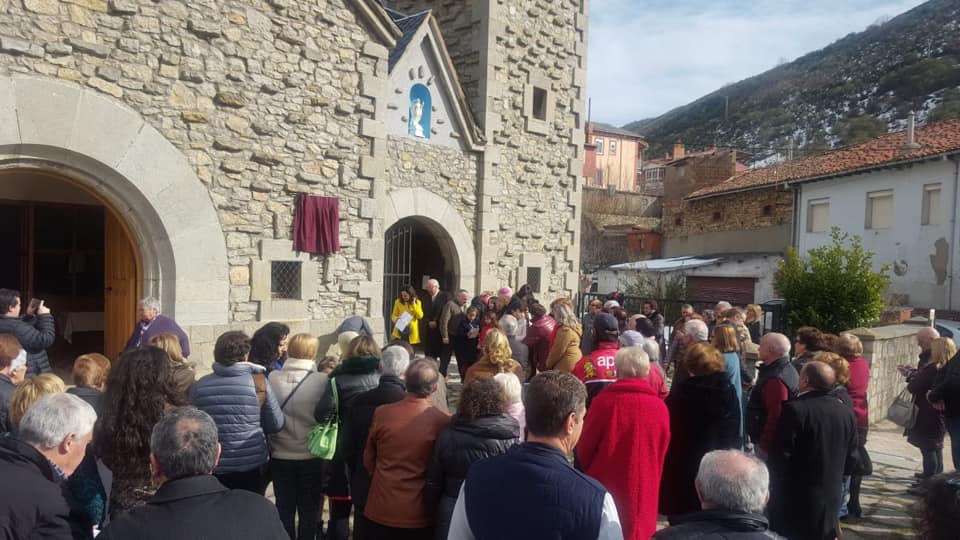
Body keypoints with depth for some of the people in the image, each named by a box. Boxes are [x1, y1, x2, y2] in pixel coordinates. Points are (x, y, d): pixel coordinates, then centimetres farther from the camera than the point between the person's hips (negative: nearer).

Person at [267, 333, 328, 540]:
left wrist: (271, 444, 13)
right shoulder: (322, 381, -16)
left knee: (284, 510, 17)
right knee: (309, 511, 14)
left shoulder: (272, 378, -10)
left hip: (280, 456, 2)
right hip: (311, 456, -2)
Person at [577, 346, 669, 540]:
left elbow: (584, 451, -4)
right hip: (643, 492, 2)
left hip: (605, 489, -2)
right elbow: (661, 453, 7)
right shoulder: (660, 407, -8)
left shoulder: (604, 401, -16)